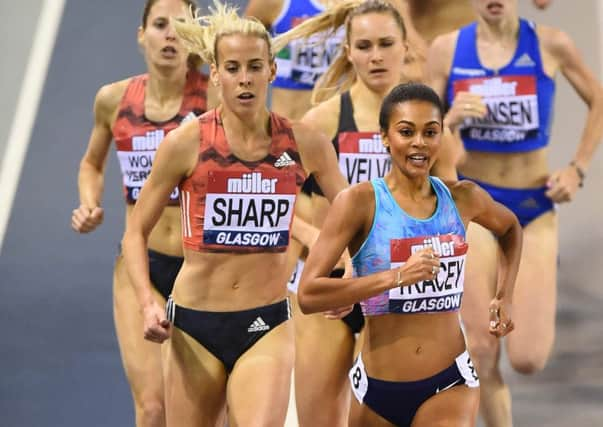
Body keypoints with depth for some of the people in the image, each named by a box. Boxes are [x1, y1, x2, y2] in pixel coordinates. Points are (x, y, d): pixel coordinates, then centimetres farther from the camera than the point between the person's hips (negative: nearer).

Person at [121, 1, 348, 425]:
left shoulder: (304, 144, 0)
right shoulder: (186, 143, -5)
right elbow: (136, 232, 2)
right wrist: (148, 303, -12)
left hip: (266, 326, 0)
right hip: (194, 325, 0)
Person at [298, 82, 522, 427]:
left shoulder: (463, 198, 3)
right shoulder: (359, 201, -8)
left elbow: (510, 228, 27)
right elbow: (308, 295, -18)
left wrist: (505, 297, 16)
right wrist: (396, 276, -23)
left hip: (449, 385, 1)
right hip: (378, 388, -1)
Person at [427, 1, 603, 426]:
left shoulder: (550, 45, -6)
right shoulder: (447, 50, -4)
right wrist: (452, 119, -19)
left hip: (534, 205, 0)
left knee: (529, 358, -5)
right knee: (480, 351, -5)